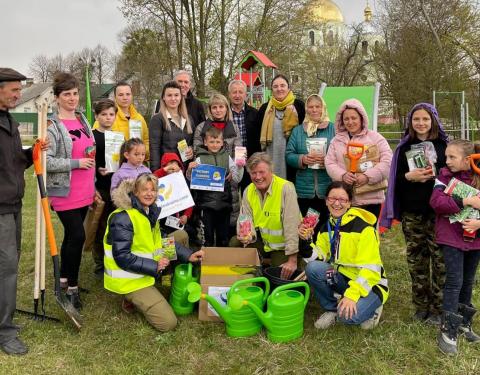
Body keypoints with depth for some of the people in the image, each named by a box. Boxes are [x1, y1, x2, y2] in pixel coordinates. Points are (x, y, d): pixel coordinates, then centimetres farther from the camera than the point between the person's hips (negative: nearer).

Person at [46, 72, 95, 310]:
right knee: (77, 236, -9)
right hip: (65, 193, -7)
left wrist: (93, 186, 21)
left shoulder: (82, 120, 11)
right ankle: (72, 288, 8)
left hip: (84, 192, 7)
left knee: (71, 236, 15)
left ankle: (64, 279, 30)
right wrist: (76, 163, -21)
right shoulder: (52, 126, -13)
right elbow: (45, 161, -20)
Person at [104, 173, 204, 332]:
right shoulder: (123, 218, -22)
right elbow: (122, 257, -24)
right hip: (130, 279, -9)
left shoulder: (152, 212, 6)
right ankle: (133, 298, 8)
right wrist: (154, 266, -25)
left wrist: (188, 255, 1)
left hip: (147, 273, 9)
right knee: (168, 323, -15)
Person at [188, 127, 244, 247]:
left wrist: (240, 167, -12)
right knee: (207, 235, 7)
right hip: (207, 202, -2)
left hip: (224, 202, 2)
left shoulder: (227, 157, 4)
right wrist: (190, 170, -15)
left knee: (223, 237, 13)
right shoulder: (200, 159, -1)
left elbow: (237, 179, 4)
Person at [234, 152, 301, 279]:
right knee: (235, 243, -14)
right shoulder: (248, 191, -3)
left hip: (282, 246, -5)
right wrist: (248, 235, -29)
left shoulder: (286, 188, -22)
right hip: (262, 240, 5)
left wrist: (292, 260, -26)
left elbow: (291, 226, -25)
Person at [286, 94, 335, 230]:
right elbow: (288, 155, 5)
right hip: (304, 190, 2)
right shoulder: (298, 130, 10)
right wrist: (302, 159, -13)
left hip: (328, 189, -2)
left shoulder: (333, 129, 4)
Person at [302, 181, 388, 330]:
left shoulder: (363, 227, -19)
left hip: (368, 282, -5)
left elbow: (370, 269, -22)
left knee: (348, 316, -32)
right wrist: (305, 241, -17)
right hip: (341, 277, 5)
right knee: (312, 268, -23)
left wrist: (352, 295, -32)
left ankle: (371, 307, 3)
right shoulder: (326, 227, 2)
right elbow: (319, 257, -1)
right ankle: (332, 308, -1)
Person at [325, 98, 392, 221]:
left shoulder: (375, 137, 4)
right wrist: (342, 175, -15)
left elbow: (387, 161, -5)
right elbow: (329, 163, 5)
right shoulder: (336, 140, 14)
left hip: (371, 199, -2)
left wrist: (367, 176, -18)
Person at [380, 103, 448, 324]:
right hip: (412, 212, 2)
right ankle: (420, 305, 20)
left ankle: (438, 308, 10)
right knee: (416, 259, 7)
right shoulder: (404, 147, 8)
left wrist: (435, 174, -15)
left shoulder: (443, 145, 3)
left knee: (440, 259, -3)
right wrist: (409, 176, -14)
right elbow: (395, 178, 6)